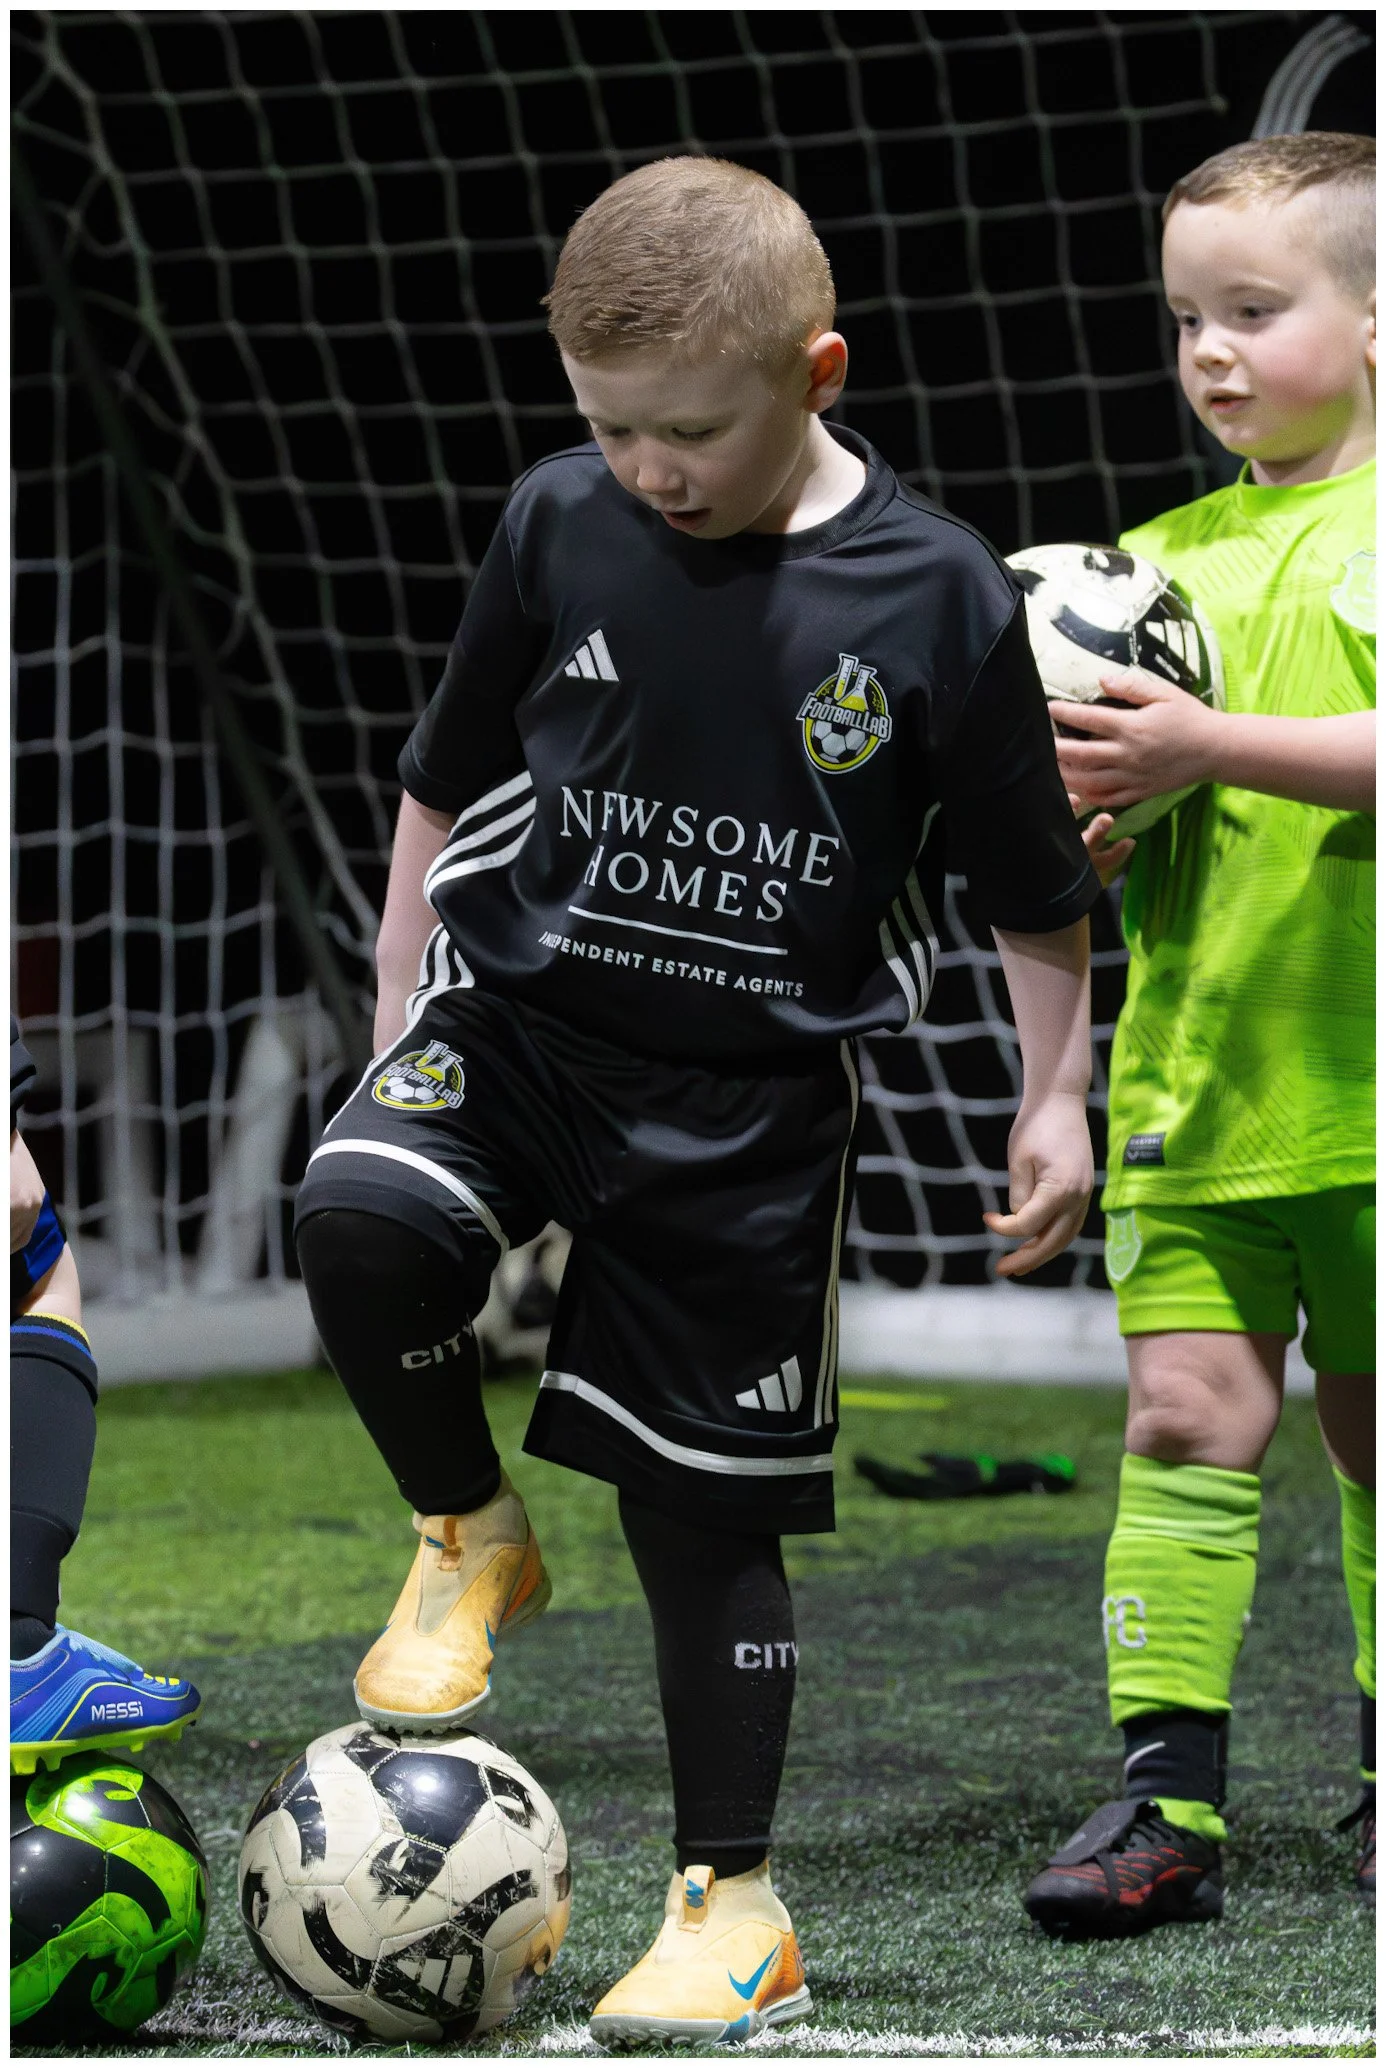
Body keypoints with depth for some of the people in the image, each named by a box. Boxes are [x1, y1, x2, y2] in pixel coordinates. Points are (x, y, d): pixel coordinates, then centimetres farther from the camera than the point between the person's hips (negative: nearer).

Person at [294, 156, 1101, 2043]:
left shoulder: (937, 598, -9)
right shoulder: (561, 527, -5)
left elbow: (1039, 891, 3)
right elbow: (448, 783, 9)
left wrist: (1056, 1101, 2)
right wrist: (401, 1019, 10)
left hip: (753, 1103, -1)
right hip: (519, 1021, 2)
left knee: (709, 1509, 4)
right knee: (360, 1216, -30)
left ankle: (737, 1905, 19)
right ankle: (470, 1538, -2)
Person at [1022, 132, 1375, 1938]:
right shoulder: (1161, 557, 13)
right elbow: (1111, 822, 18)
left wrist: (1208, 747, -24)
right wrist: (1083, 821, -4)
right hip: (1193, 1081, 4)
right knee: (1185, 1419, -3)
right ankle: (1169, 1801, -3)